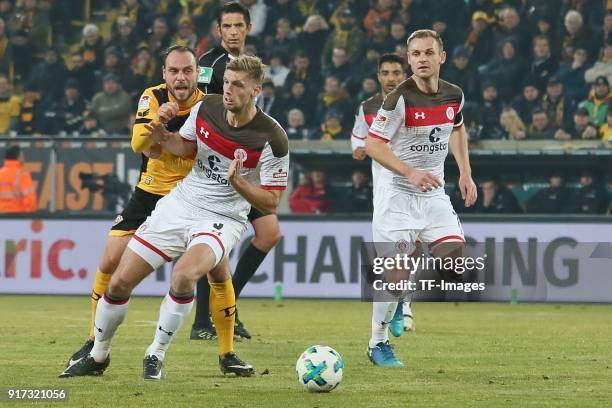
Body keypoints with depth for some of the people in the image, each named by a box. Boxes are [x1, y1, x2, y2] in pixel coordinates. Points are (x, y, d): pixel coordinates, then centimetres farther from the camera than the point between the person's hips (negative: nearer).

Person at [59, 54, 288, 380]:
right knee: (120, 281, -1)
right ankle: (98, 356, 22)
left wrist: (238, 181, -28)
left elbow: (270, 204, -12)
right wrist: (162, 136, -6)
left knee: (184, 274, -34)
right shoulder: (205, 108, -4)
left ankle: (156, 355, -13)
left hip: (222, 219, -5)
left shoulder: (272, 139, -17)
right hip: (179, 204, 5)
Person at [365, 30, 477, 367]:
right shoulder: (400, 98, -16)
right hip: (397, 195, -5)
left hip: (434, 193, 5)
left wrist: (465, 172, 15)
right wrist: (410, 172, -26)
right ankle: (378, 344, 7)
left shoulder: (454, 95, 2)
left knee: (455, 266, -7)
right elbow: (372, 145, -15)